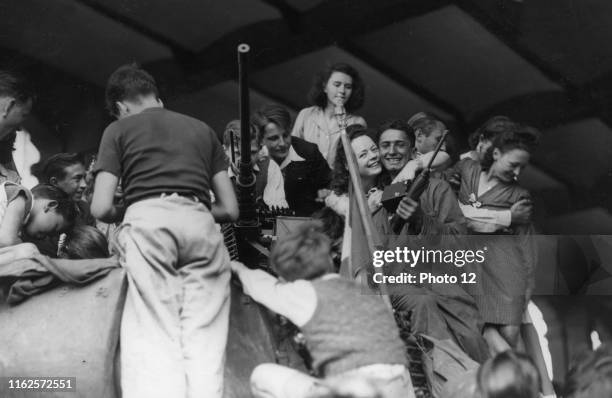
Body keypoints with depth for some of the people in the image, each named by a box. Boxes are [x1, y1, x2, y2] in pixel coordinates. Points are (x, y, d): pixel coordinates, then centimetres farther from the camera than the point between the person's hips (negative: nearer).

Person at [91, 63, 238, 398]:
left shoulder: (120, 129, 19)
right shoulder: (202, 129, 28)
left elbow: (101, 209, 7)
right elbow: (230, 209, 22)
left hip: (148, 220, -3)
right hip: (201, 222, 3)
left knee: (153, 339, -5)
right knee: (205, 342, 1)